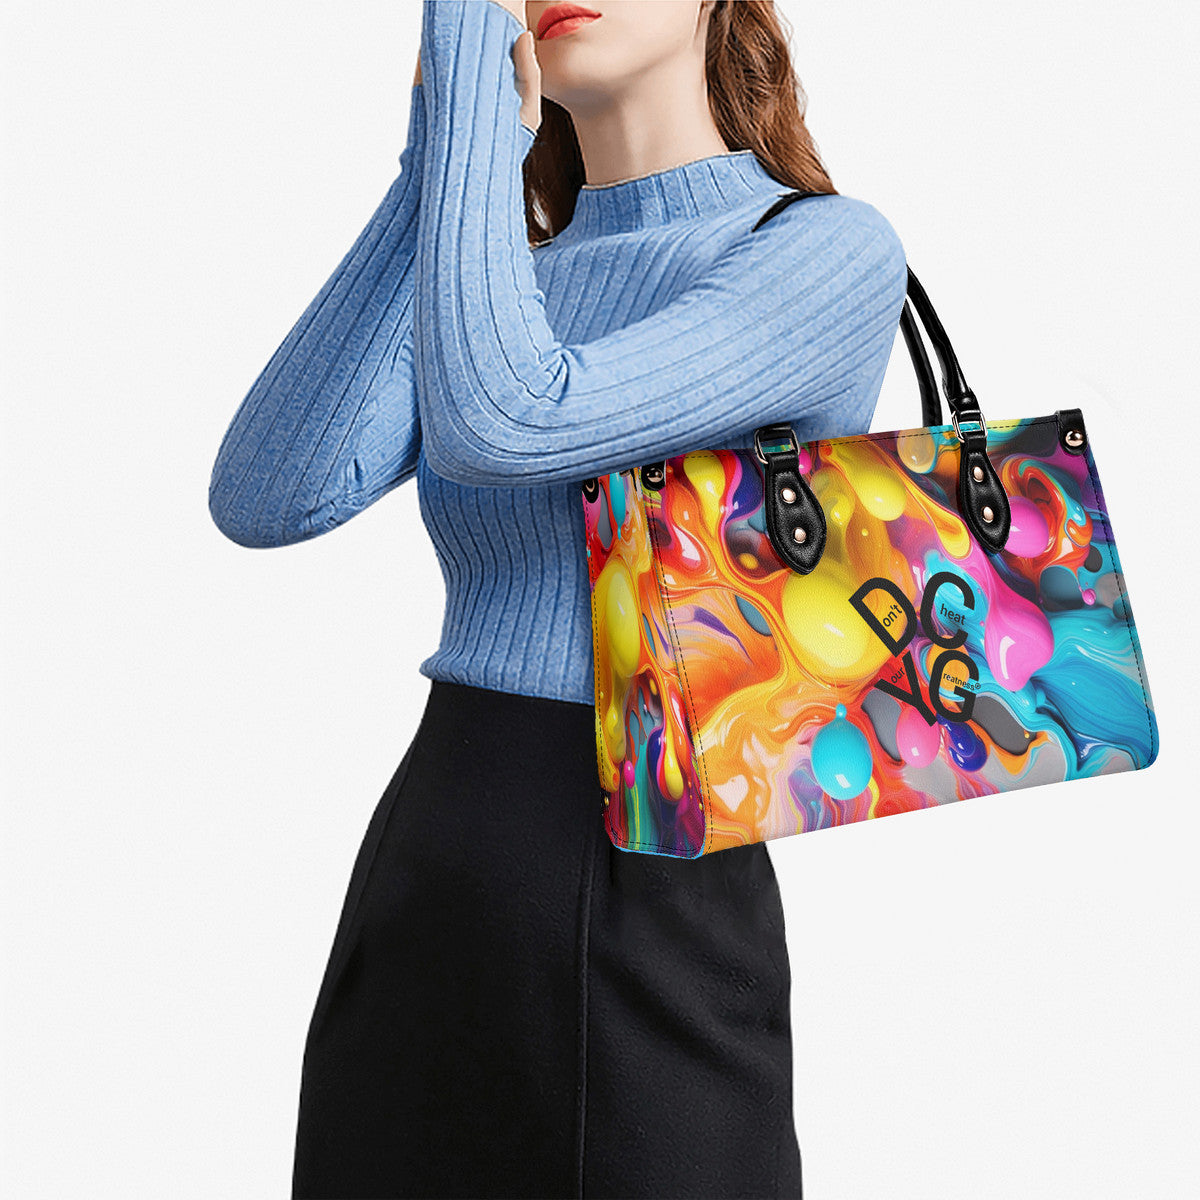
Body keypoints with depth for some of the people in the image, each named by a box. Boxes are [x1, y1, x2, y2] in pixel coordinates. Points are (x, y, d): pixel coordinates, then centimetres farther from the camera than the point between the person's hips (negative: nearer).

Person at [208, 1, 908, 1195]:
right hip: (412, 903, 6)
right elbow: (265, 499, -6)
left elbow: (498, 430, -24)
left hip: (651, 912, -6)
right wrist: (441, 157, -7)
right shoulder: (504, 285, 11)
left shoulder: (833, 248, -7)